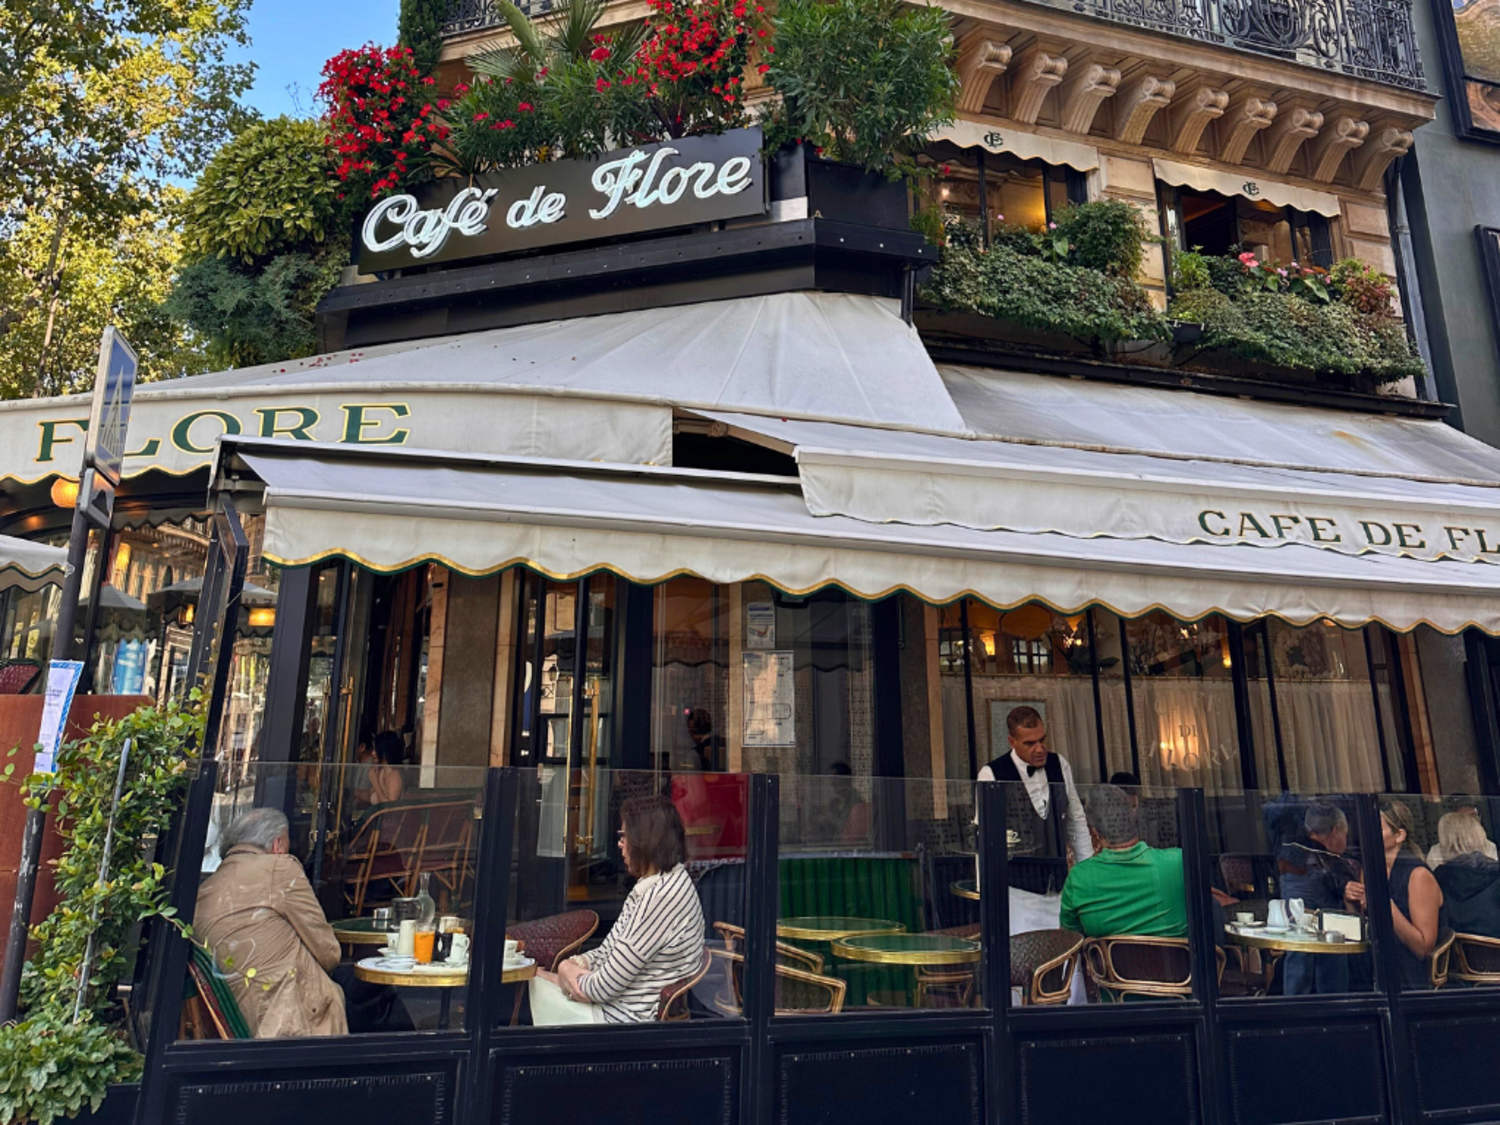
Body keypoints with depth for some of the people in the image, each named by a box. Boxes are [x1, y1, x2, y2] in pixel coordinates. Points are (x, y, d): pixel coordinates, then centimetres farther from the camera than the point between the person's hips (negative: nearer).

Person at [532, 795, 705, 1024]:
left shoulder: (663, 896, -26)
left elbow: (607, 986, -21)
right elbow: (611, 950, 12)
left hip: (631, 1018, -9)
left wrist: (567, 977, -4)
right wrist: (573, 964, -7)